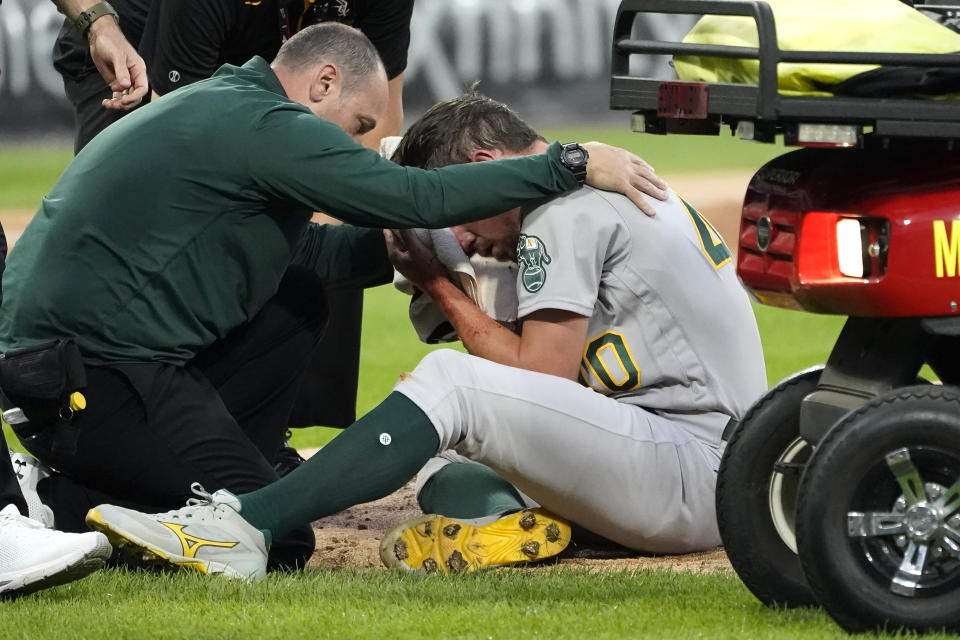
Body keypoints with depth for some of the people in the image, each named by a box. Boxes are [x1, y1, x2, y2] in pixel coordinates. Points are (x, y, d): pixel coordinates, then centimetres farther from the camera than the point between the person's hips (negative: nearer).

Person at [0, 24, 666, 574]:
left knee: (297, 300, 19)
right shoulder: (263, 124, -11)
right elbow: (416, 196, -17)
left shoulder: (218, 109, 20)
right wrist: (572, 165, -13)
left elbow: (306, 249, 25)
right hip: (95, 375, -10)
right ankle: (63, 510, -7)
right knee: (278, 541, -10)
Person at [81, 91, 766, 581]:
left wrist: (440, 283, 0)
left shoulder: (564, 207, -7)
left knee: (450, 381, -21)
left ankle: (240, 525, -28)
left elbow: (540, 377, -11)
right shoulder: (604, 190, 24)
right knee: (447, 482, 18)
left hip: (697, 475, -10)